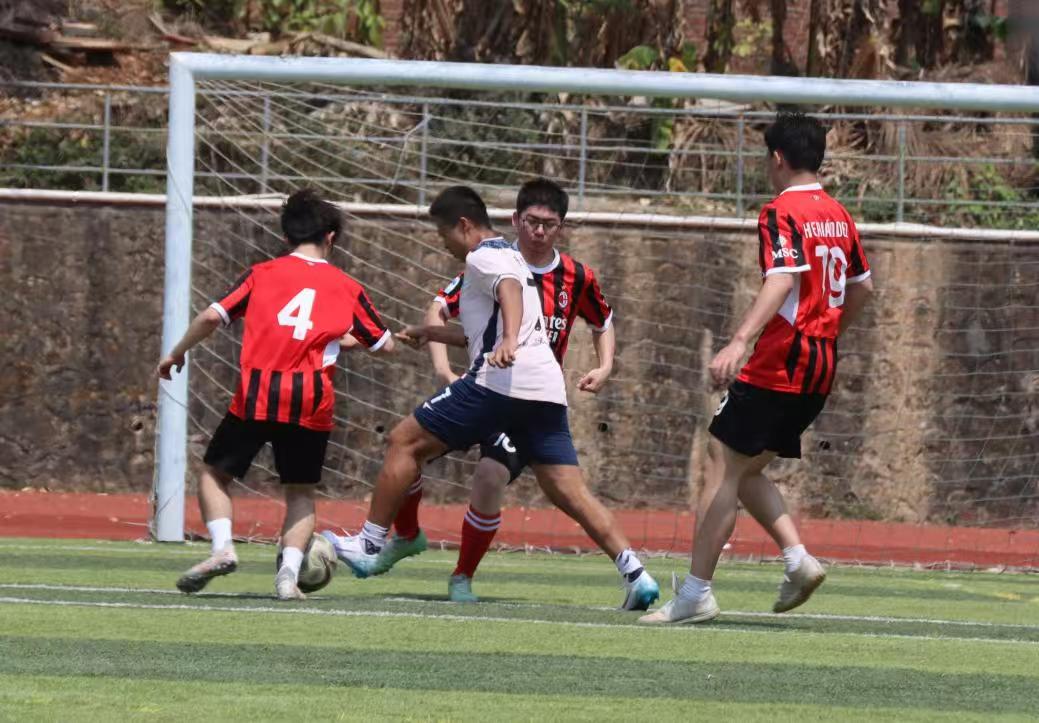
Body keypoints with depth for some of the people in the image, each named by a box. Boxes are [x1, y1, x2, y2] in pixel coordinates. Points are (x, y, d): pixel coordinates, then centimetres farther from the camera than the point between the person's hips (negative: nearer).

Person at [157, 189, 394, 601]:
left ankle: (223, 546, -6)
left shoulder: (263, 274, 9)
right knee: (301, 491, 16)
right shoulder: (346, 288, 13)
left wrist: (177, 353, 15)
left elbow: (212, 317, 1)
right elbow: (384, 345, 19)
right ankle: (289, 573, -1)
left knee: (215, 473, 15)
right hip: (312, 403, 1)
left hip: (256, 396, -1)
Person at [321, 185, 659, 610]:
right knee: (570, 494, 2)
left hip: (499, 383, -9)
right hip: (547, 388, 9)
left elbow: (510, 289, -22)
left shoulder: (483, 257, 2)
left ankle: (369, 546, 4)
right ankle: (634, 572, -14)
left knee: (406, 442, 4)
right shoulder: (511, 258, 30)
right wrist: (432, 334, 49)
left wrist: (509, 341, -39)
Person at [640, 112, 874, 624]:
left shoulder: (781, 213, -11)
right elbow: (862, 286, 24)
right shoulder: (838, 215, 13)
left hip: (778, 366, -8)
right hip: (820, 370, 8)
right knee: (745, 471, 17)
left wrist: (739, 342, -38)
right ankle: (797, 558, 1)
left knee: (723, 468, -4)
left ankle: (696, 592, -7)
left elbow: (782, 280, -27)